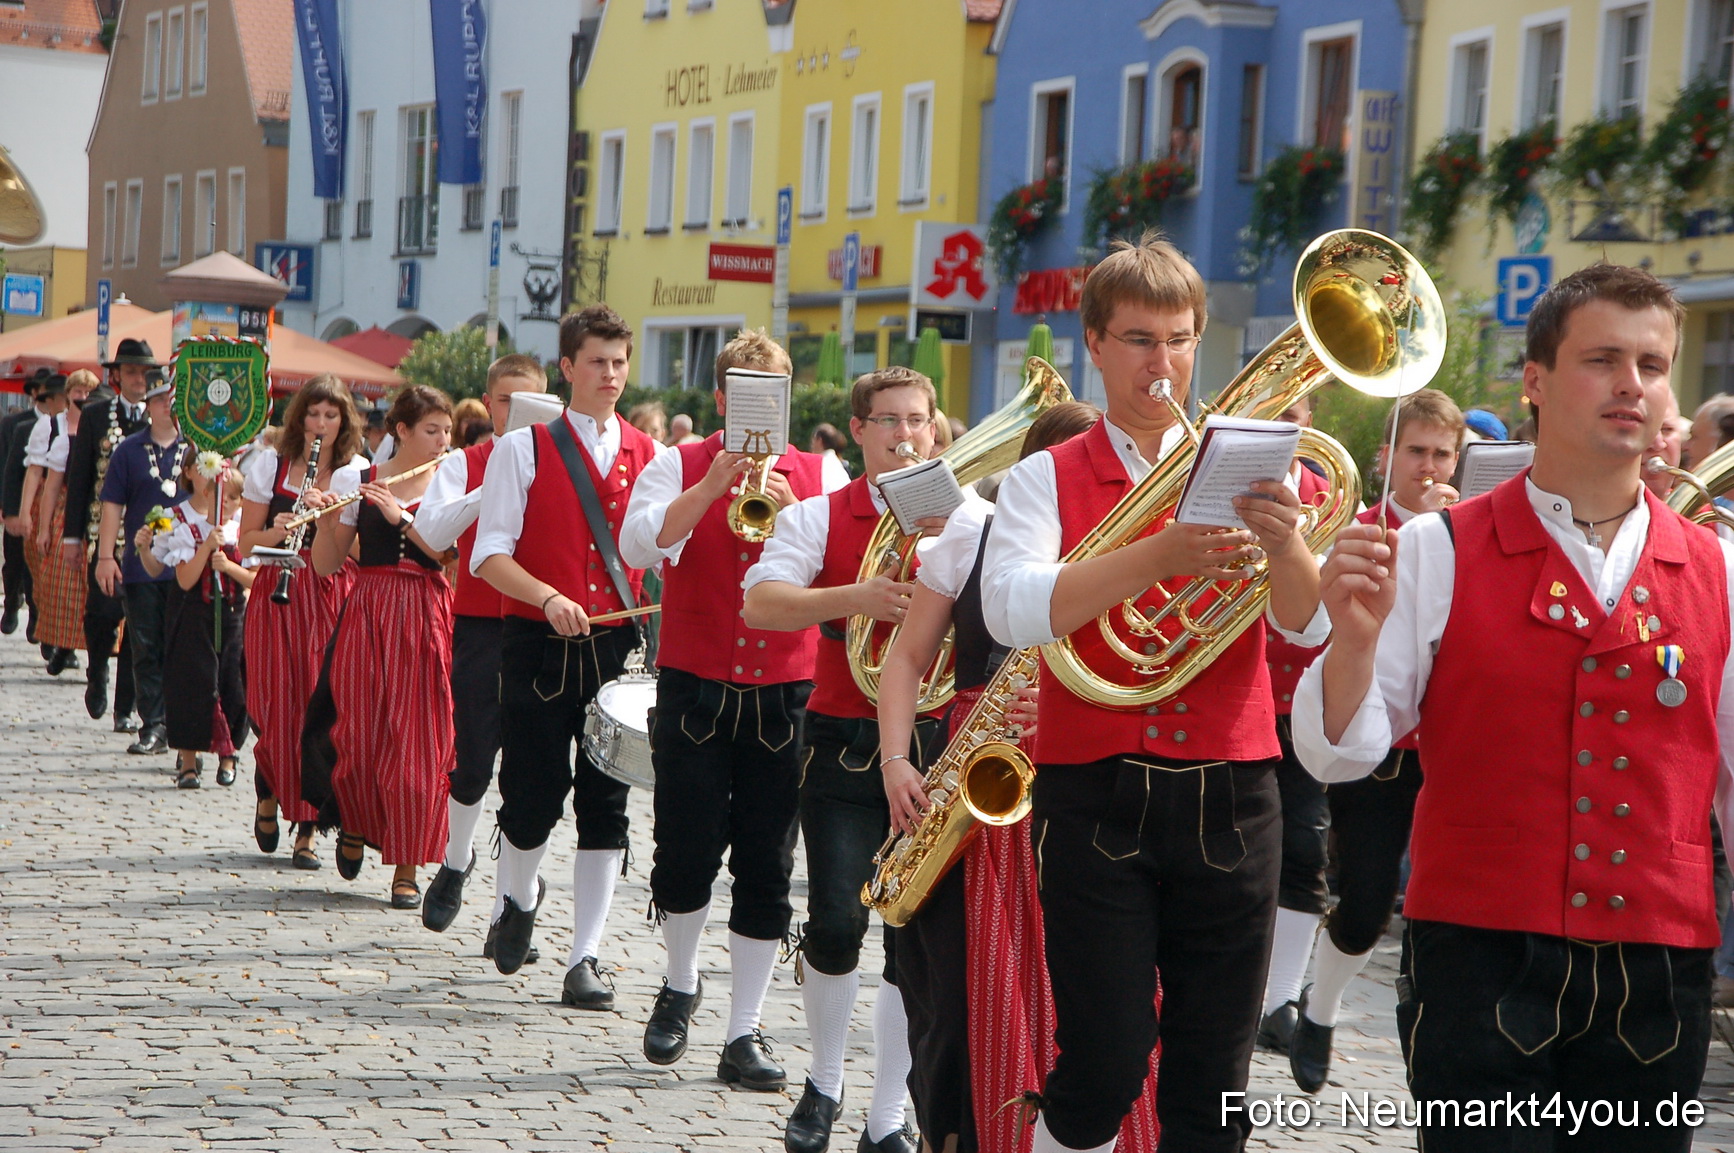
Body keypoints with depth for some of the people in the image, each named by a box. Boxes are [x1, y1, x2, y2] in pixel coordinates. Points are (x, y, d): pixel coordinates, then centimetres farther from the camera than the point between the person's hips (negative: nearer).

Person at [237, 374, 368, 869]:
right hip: (277, 596, 1)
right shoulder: (270, 465, 6)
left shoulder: (358, 475, 4)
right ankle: (267, 795, 27)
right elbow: (247, 543, 7)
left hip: (333, 596, 0)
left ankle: (307, 832, 2)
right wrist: (279, 531, -13)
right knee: (277, 706, -4)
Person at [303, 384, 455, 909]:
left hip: (426, 623, 0)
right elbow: (326, 566, 6)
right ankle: (355, 824, 27)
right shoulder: (356, 480, 6)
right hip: (366, 616, 0)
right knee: (358, 737, -4)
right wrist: (326, 518, -12)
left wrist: (401, 515, -17)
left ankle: (406, 869, 5)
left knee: (416, 746, -5)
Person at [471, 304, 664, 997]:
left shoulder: (649, 456, 10)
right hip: (539, 645, -2)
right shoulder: (524, 448, 2)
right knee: (535, 791, 2)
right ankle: (517, 900, 33)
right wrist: (548, 598, -21)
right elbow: (490, 553, -5)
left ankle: (586, 960, 5)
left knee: (606, 801, 0)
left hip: (619, 645, 2)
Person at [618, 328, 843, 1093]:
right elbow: (637, 548, -13)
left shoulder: (819, 476, 7)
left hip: (784, 695, 1)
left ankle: (745, 1034, 10)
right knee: (686, 854, 2)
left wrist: (788, 513, -20)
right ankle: (680, 986, 30)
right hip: (695, 687, -1)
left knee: (766, 869, 2)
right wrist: (711, 487, -21)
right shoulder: (681, 466, 4)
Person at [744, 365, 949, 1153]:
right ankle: (823, 1086, 20)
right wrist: (856, 597, -24)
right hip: (845, 742, -1)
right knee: (837, 922, -7)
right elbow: (760, 604, -10)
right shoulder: (820, 517, 4)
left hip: (937, 743, 1)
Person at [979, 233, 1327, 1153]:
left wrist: (1282, 543, -26)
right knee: (1104, 1067, -8)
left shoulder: (1242, 472, 9)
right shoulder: (1048, 478, 4)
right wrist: (1162, 555, -27)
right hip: (1097, 794, -2)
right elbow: (1012, 610, -15)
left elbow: (1311, 628, -4)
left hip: (1230, 798, 2)